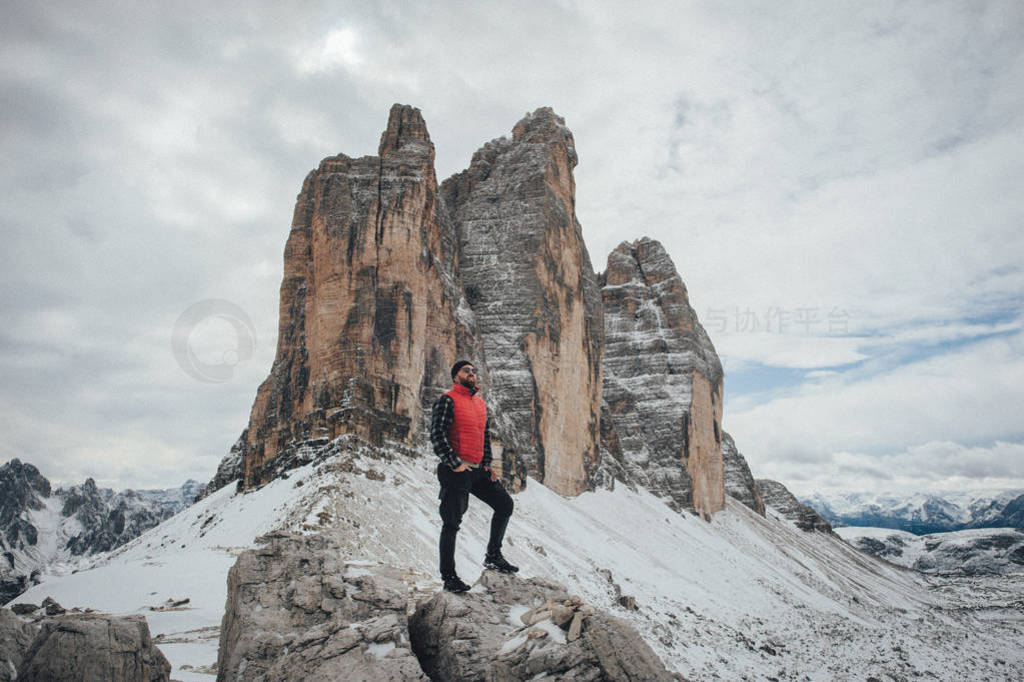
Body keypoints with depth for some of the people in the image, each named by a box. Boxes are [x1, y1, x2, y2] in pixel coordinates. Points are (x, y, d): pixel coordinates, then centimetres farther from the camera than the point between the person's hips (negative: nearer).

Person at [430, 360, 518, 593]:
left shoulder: (480, 403, 16)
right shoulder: (447, 400, -8)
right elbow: (437, 435, -15)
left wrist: (487, 464, 13)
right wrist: (454, 463, -18)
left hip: (478, 470, 8)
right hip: (456, 471, -8)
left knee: (504, 504, 8)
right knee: (452, 523, -1)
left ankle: (493, 556, 21)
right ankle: (449, 576, 10)